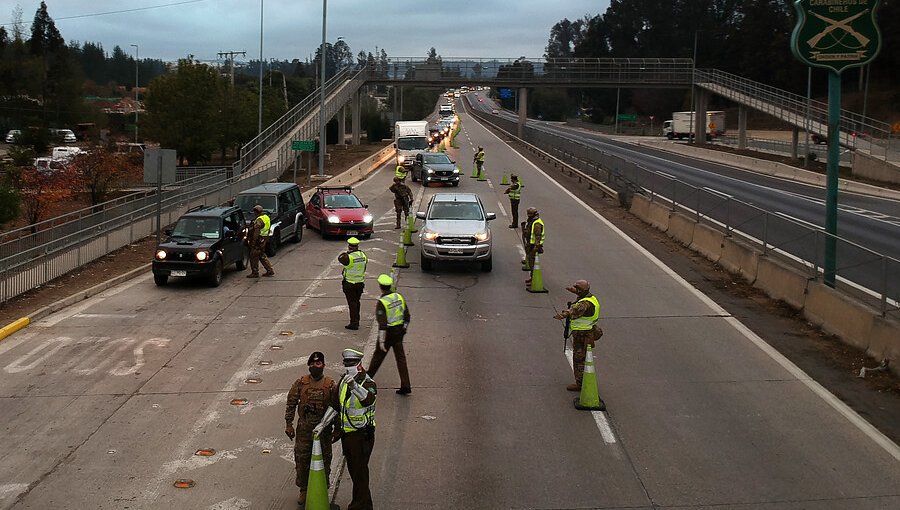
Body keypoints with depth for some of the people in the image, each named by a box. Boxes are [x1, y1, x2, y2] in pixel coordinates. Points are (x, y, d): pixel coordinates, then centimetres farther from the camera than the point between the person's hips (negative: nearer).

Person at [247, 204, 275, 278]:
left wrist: (253, 242, -20)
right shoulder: (267, 217, 10)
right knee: (262, 256, 19)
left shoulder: (259, 220, -21)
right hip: (264, 240, 10)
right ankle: (270, 270, 20)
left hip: (258, 241, -10)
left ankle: (255, 273, 6)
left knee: (254, 256, 1)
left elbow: (256, 232, -24)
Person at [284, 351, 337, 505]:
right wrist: (289, 424, 0)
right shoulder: (301, 383, -3)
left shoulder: (330, 385, -7)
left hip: (324, 429, -1)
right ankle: (303, 490, 26)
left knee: (323, 461, 8)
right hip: (304, 429, 1)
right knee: (301, 460, 9)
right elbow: (291, 403, 2)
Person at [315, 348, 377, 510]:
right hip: (347, 434, 8)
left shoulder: (368, 383, -18)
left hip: (362, 435, -8)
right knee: (353, 469, 18)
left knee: (359, 471, 1)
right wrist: (322, 424, 12)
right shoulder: (344, 381, 5)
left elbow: (368, 398, -42)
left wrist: (354, 385, -60)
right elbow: (334, 406, 14)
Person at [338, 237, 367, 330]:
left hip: (350, 284, -6)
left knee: (352, 303, 0)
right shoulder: (363, 255, -3)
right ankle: (356, 321, 28)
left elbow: (340, 258, -3)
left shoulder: (348, 257, -21)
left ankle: (354, 323, 1)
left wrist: (345, 253, 13)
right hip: (360, 283, 6)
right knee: (356, 302, 18)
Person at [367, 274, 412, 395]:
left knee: (378, 355, 13)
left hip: (388, 332, -5)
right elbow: (407, 315, 7)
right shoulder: (399, 297, 0)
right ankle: (405, 386, 5)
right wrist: (404, 329, 19)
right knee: (401, 357, 7)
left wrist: (382, 341, -17)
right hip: (399, 331, 5)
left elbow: (382, 324, -21)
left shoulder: (381, 302, -19)